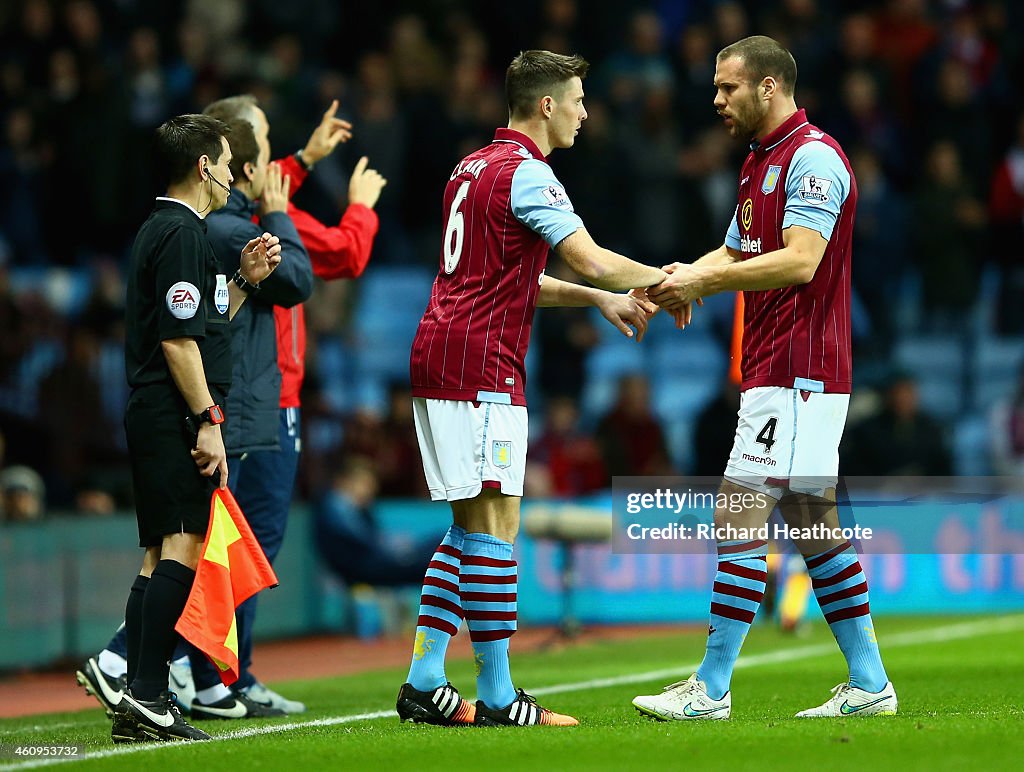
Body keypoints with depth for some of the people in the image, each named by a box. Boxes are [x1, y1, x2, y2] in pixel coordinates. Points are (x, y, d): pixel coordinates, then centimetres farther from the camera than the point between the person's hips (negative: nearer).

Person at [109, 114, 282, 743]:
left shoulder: (164, 230, 21)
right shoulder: (182, 234, -11)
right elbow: (178, 341, -18)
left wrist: (245, 280, 19)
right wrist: (208, 421, -18)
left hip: (152, 419, 11)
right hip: (175, 418, -11)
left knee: (160, 557, 9)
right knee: (181, 549, -14)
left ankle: (139, 703, 7)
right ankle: (149, 696, -20)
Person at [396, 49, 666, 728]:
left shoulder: (474, 167, 19)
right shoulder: (526, 173, -11)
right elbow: (594, 261, -18)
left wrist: (601, 299, 21)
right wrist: (663, 280, -1)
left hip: (438, 361, 10)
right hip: (482, 370, -10)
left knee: (470, 528, 12)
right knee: (493, 526, -7)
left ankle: (424, 683, 9)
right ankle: (497, 698, -6)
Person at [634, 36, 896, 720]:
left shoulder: (813, 157, -13)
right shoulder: (761, 162, 19)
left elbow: (800, 261, -22)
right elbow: (734, 252, 22)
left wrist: (706, 281, -19)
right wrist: (688, 275, 0)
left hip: (796, 374, -10)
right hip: (781, 374, 10)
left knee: (741, 518, -11)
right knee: (814, 525, 10)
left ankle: (711, 689, -10)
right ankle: (869, 684, 13)